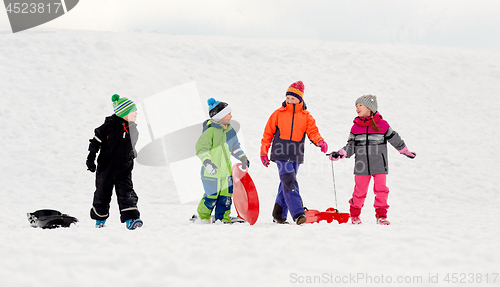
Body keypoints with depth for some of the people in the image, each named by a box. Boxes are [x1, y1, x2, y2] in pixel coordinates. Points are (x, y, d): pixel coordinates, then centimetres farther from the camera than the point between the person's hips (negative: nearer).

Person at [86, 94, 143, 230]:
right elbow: (96, 140, -6)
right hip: (106, 167, -3)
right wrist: (91, 158, -7)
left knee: (127, 192, -11)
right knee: (102, 193, 10)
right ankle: (100, 217, 30)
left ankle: (130, 219, -18)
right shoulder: (110, 125, -12)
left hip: (124, 169, 3)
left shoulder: (132, 130, 3)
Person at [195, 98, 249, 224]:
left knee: (226, 196, 7)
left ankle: (223, 218, 18)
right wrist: (207, 162, -29)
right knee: (211, 197, -4)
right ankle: (203, 217, 16)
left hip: (226, 170, 7)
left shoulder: (230, 131, 10)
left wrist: (243, 158, 21)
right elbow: (201, 149, -17)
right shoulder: (210, 131, -14)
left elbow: (235, 146, 25)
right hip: (212, 171, -7)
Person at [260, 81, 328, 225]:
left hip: (296, 156, 3)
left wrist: (320, 141, -23)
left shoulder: (306, 116, 8)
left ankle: (279, 215, 23)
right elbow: (268, 133, 9)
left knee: (286, 184, 11)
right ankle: (298, 214, -24)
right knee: (290, 183, -16)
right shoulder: (278, 114, 5)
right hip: (281, 154, -3)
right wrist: (264, 153, 7)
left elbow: (313, 131, -1)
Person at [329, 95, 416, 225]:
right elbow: (351, 146, 8)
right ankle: (354, 214, 21)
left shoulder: (382, 125, 0)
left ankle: (381, 215, 3)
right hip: (362, 166, 1)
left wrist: (406, 151, 21)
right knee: (360, 191, 4)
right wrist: (340, 154, -8)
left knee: (381, 189, -5)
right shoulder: (355, 127, 6)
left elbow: (395, 139, 12)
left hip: (379, 165, -1)